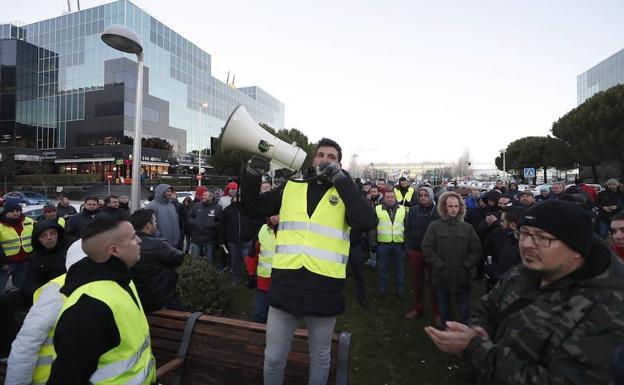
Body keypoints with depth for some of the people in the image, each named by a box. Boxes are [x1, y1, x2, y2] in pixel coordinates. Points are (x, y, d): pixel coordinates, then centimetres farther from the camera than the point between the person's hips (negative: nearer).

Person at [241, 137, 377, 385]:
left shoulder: (344, 194, 1)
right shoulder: (291, 189, 7)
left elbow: (367, 223, -18)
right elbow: (253, 207, 12)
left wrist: (340, 178, -17)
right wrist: (253, 172, -3)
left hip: (324, 289, -1)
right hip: (285, 286, 2)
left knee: (320, 359, 20)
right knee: (273, 358, 15)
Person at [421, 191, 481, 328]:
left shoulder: (467, 227, 2)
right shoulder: (434, 226, -3)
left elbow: (476, 250, 1)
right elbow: (427, 248, -7)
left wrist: (466, 267, -10)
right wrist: (440, 266, -13)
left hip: (462, 278, 1)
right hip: (442, 277, 0)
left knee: (465, 312, 10)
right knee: (444, 311, 15)